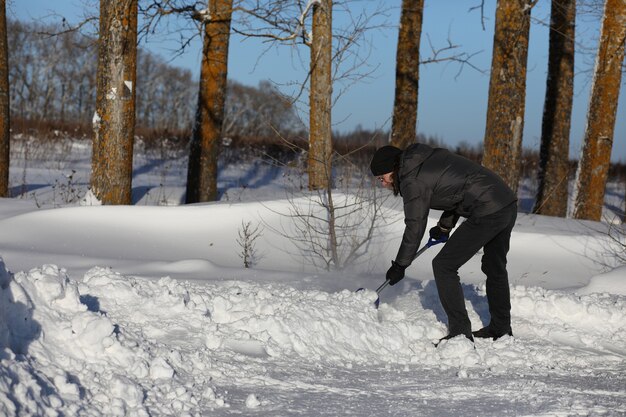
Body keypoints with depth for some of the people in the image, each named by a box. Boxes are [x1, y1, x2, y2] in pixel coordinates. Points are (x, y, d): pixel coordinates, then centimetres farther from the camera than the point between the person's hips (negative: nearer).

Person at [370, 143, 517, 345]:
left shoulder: (413, 181, -9)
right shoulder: (430, 157, 17)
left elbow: (415, 227, -5)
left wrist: (399, 265, 6)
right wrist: (445, 226, 31)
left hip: (486, 213, -10)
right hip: (508, 203, 10)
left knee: (444, 265, -3)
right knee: (494, 267, 26)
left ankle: (460, 334, -5)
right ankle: (501, 328, 40)